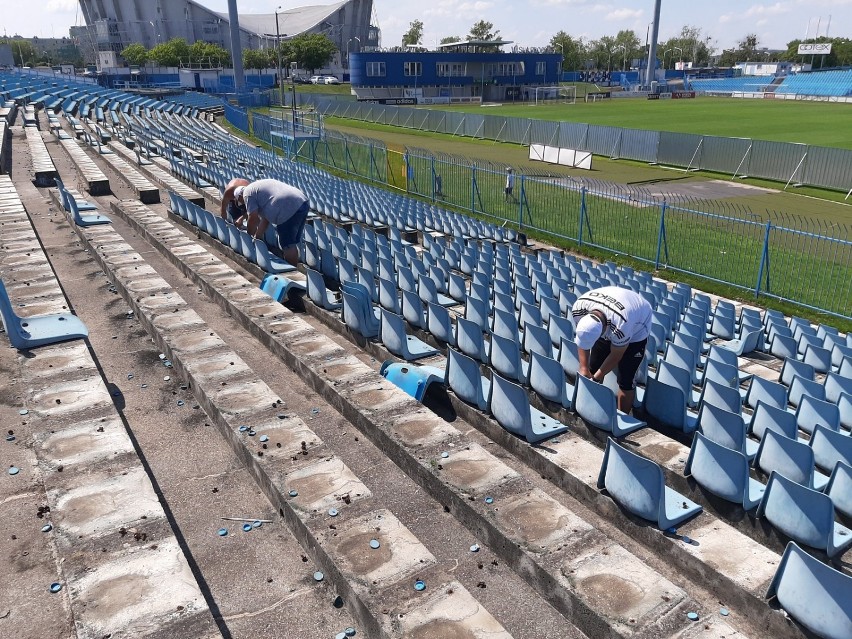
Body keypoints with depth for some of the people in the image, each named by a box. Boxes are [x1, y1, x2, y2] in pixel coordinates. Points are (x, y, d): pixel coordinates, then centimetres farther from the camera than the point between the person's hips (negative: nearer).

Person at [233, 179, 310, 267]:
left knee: (287, 245, -1)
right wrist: (258, 236, 32)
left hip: (289, 209, -10)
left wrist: (250, 235, 17)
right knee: (292, 244, 18)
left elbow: (253, 217, 0)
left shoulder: (247, 193, 6)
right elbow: (265, 217, 32)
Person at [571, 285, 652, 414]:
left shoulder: (621, 326, -44)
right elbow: (582, 340, -13)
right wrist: (583, 368, -17)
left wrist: (597, 377, -14)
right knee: (592, 368, 1)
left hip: (635, 329, -5)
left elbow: (615, 356, -23)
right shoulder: (578, 307, -32)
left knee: (625, 379, -10)